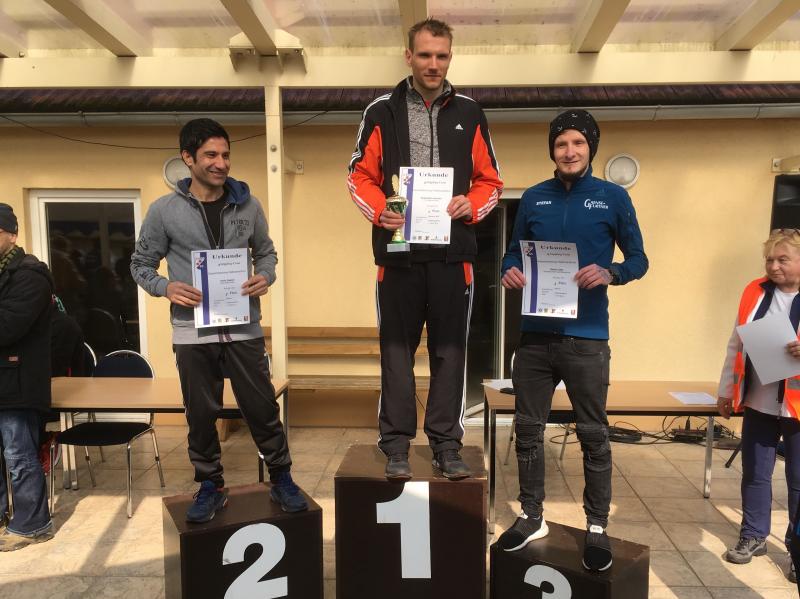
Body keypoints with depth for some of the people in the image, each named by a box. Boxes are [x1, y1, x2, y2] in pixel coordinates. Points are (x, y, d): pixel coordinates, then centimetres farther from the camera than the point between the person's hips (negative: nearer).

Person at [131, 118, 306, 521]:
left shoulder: (248, 206, 3)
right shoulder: (164, 211, -1)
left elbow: (266, 252, 14)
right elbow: (141, 264, 7)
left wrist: (265, 277, -7)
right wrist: (166, 288, -13)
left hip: (244, 329, 1)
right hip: (192, 334, 0)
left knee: (262, 409, 6)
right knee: (201, 416, 11)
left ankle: (281, 479, 24)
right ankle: (210, 486, 30)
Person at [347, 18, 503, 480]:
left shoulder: (470, 114, 11)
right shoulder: (382, 111, 8)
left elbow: (490, 181, 13)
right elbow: (361, 177, 7)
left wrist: (470, 205, -8)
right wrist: (381, 211, -12)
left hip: (453, 251, 1)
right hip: (398, 249, -1)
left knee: (450, 348, 5)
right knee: (397, 348, 4)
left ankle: (447, 443, 17)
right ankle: (397, 444, 16)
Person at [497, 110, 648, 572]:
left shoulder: (614, 197, 1)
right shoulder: (533, 198, 9)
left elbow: (639, 259, 4)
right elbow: (515, 251, 15)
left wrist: (610, 273, -17)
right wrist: (509, 271, -8)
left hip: (586, 336, -3)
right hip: (535, 333, 3)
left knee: (593, 434, 6)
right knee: (528, 429, 11)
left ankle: (597, 527, 23)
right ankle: (533, 517, 28)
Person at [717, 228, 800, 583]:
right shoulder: (755, 292, 4)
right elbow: (736, 345, 10)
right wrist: (726, 389, 11)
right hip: (758, 402, 4)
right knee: (754, 473, 13)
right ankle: (753, 536, 30)